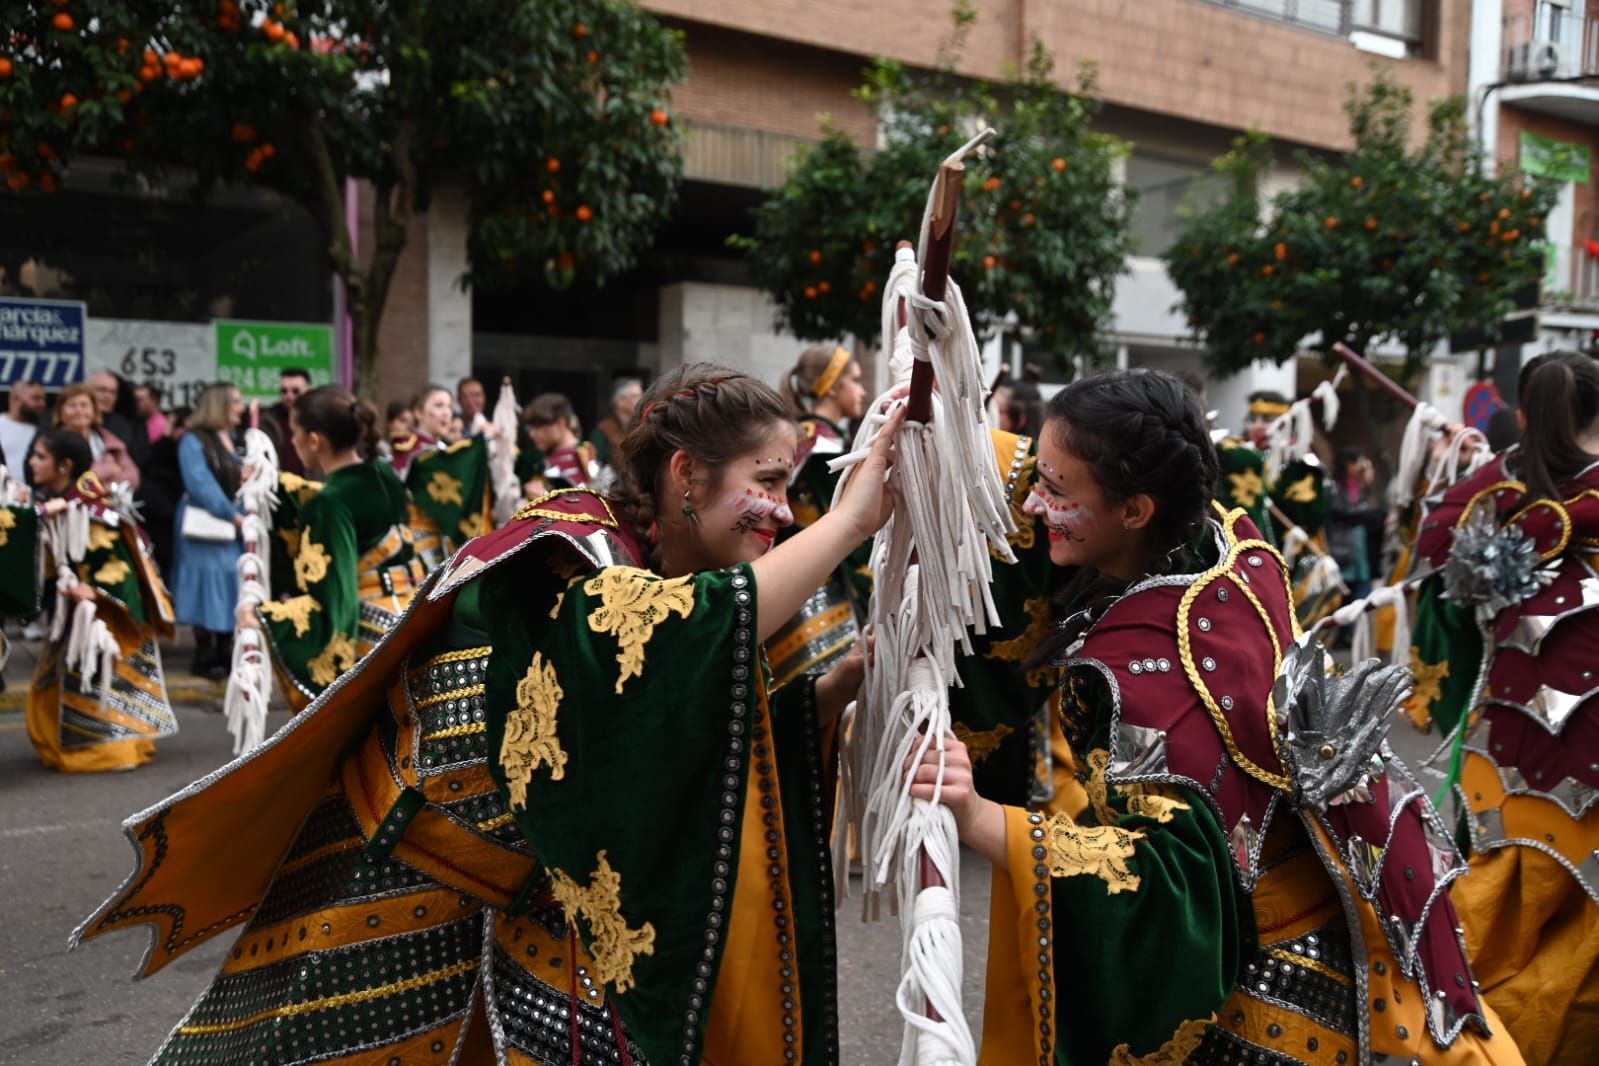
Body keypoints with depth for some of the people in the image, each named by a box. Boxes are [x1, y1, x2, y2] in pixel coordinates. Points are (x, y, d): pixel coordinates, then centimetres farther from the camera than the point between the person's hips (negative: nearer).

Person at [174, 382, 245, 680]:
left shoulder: (236, 440, 14)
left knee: (231, 586, 6)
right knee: (207, 587, -4)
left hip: (235, 526, 7)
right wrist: (233, 515, -20)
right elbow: (200, 484, -18)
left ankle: (226, 653, 14)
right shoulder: (194, 441, -9)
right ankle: (205, 657, 3)